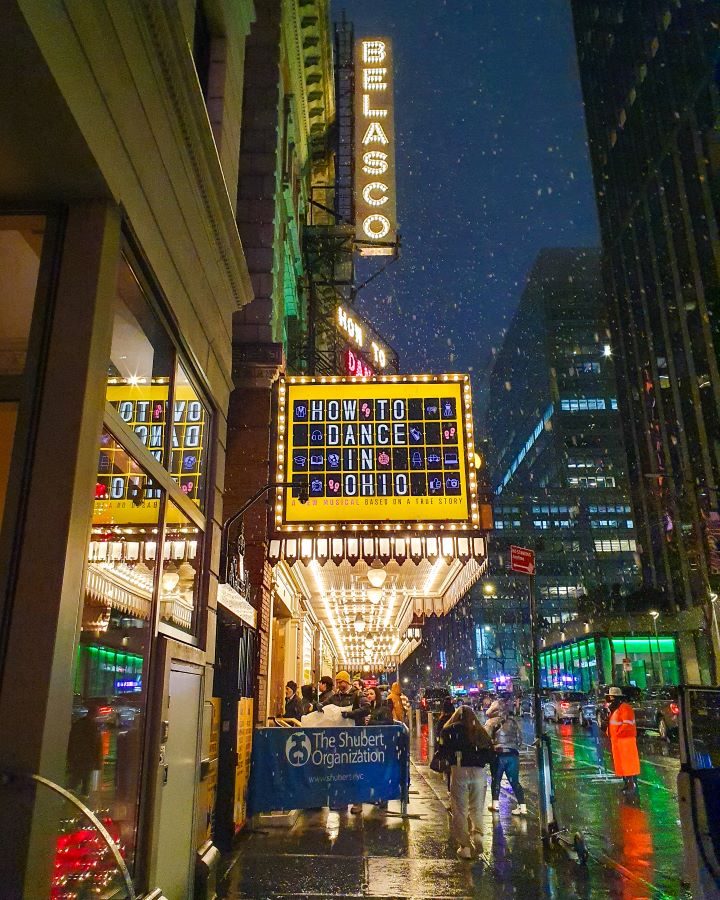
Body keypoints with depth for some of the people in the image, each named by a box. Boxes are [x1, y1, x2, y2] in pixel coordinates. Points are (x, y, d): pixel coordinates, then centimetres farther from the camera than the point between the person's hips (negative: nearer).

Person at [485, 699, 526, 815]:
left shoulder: (492, 722, -1)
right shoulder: (514, 721, 11)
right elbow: (520, 739, 13)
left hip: (498, 754, -3)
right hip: (513, 754, 3)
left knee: (496, 780, 11)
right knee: (515, 781, 7)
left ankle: (495, 803, 10)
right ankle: (522, 806, 0)